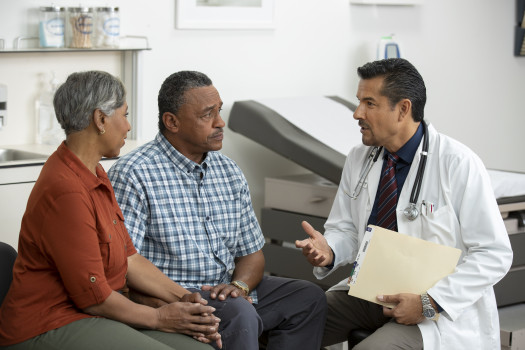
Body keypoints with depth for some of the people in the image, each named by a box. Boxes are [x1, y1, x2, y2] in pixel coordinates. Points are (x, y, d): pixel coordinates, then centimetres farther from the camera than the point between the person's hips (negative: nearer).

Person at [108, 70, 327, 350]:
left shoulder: (229, 172, 11)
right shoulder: (133, 175, -10)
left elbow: (252, 253, 13)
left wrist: (239, 285, -10)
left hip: (228, 290, 8)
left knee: (310, 298, -4)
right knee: (239, 313, -32)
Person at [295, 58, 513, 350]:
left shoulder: (460, 164, -14)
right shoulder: (359, 158, 4)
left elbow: (495, 255, -13)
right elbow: (346, 229, 12)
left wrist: (429, 302, -22)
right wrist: (328, 252, -12)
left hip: (439, 307, -5)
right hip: (369, 291, 6)